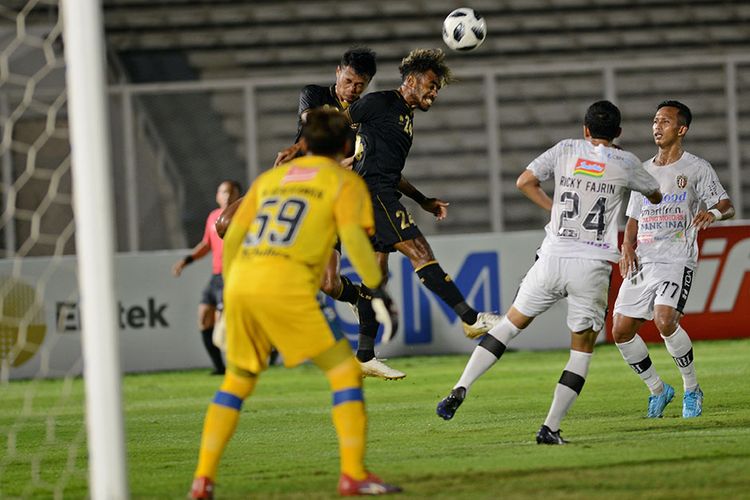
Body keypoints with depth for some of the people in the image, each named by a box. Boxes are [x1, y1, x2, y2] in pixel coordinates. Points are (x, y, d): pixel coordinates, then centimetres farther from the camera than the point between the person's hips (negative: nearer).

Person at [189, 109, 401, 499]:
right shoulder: (345, 182, 11)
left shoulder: (270, 179, 26)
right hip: (286, 287, -5)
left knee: (236, 382, 19)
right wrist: (379, 291, -3)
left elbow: (231, 239, 22)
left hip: (240, 285, 5)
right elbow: (353, 237, -6)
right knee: (345, 372, 3)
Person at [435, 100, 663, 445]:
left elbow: (524, 181, 6)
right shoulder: (625, 162, 5)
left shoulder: (566, 150, 7)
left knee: (512, 322, 16)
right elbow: (655, 197, 22)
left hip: (553, 259, 1)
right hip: (593, 267, -1)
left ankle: (460, 389, 3)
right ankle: (550, 428, 0)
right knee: (582, 350, 9)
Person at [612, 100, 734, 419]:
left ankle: (692, 389, -8)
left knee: (664, 320, -27)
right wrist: (627, 250, 4)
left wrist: (713, 212, -27)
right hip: (642, 261, 6)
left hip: (677, 260, -6)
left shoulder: (696, 169, 2)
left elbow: (727, 207, -4)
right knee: (621, 330, -1)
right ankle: (658, 390, 17)